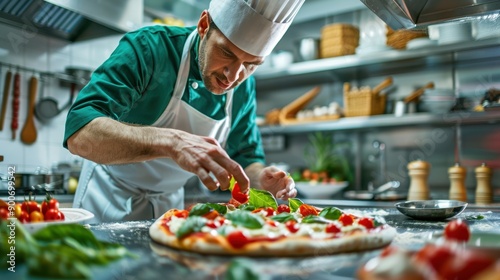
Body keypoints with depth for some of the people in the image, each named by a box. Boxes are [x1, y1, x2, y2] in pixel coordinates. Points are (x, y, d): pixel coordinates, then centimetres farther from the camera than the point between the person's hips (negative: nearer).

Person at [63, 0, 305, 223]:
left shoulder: (244, 87, -11)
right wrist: (169, 141, -51)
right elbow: (79, 133, -36)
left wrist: (260, 179, -23)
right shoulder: (148, 47, -26)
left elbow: (246, 156, 0)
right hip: (111, 196, -3)